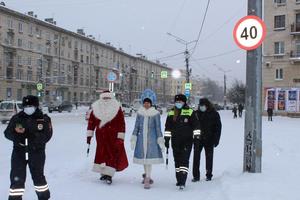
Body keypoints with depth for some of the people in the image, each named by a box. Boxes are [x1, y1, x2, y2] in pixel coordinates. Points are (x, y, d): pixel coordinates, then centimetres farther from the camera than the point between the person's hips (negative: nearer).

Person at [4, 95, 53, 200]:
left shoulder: (44, 119, -4)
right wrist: (16, 135, -20)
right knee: (17, 177, -1)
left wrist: (36, 136, -29)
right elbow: (7, 133, 0)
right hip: (19, 152, 1)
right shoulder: (17, 118, 2)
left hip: (36, 152, -1)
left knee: (38, 176, 13)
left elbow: (47, 135, -12)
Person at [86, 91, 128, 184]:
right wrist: (121, 137, -5)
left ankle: (104, 174, 17)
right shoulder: (117, 107, -4)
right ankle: (108, 175, -5)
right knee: (113, 154, 5)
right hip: (114, 136, -2)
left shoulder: (96, 108, 2)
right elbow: (121, 123, -7)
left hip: (100, 135, 2)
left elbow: (91, 122, 3)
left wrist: (89, 135, 7)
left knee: (102, 153, 15)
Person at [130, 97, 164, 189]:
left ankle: (147, 180, -4)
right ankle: (147, 176, 30)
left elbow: (158, 127, 1)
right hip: (141, 138, 3)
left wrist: (160, 140, -1)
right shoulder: (140, 113, 7)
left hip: (152, 138, -3)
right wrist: (133, 138, 6)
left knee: (149, 158, -9)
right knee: (143, 157, 11)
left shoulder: (155, 114, -2)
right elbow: (136, 126, 10)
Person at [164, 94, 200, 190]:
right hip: (175, 141, 4)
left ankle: (182, 182, -14)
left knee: (184, 160, -11)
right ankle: (179, 179, 22)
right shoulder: (171, 113, 9)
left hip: (187, 140, -4)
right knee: (177, 160, 10)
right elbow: (168, 127, 14)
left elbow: (196, 125, -3)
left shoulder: (190, 112, -2)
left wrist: (197, 137, -10)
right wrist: (166, 139, 10)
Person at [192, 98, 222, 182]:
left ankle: (209, 175, 21)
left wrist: (216, 140, -5)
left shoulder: (214, 114, -2)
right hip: (198, 139, 1)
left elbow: (218, 127, 1)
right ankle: (196, 176, 5)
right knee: (196, 157, -2)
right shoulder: (197, 113, 3)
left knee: (209, 157, 8)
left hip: (209, 140, -1)